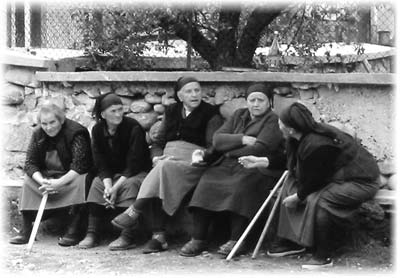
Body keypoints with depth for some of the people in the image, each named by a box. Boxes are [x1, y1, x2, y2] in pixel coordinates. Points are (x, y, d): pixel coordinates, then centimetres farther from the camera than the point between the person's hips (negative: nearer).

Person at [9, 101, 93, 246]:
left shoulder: (76, 133, -19)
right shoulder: (38, 134, -2)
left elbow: (79, 166, -27)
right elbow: (30, 163, -6)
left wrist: (59, 183, -38)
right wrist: (41, 181, -26)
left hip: (71, 176, -5)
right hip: (47, 175, 5)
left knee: (80, 181, -35)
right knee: (28, 181, -15)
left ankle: (74, 231, -32)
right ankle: (26, 230, -14)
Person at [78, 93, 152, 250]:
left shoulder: (133, 128, -18)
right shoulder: (98, 130, -3)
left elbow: (134, 164, -21)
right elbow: (101, 164, -5)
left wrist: (115, 188, -29)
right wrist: (108, 186, -25)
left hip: (137, 172, -4)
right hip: (112, 174, 4)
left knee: (130, 184, -34)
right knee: (97, 183, -22)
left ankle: (127, 237, -37)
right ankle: (92, 234, -23)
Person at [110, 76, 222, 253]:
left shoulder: (210, 114, 7)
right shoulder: (172, 112, 21)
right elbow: (158, 142, 18)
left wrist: (199, 157, -19)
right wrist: (157, 157, -3)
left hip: (194, 162, -4)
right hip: (168, 157, 4)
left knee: (165, 168, -36)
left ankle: (135, 211, -35)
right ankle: (158, 235, -37)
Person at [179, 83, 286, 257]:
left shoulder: (273, 121, 0)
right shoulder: (239, 115, 21)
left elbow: (259, 149, -13)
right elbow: (217, 139, 10)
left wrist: (229, 150, -1)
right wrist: (242, 139, -7)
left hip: (258, 169, -5)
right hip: (229, 165, 6)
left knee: (239, 187, -35)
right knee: (206, 183, -20)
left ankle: (236, 240, -33)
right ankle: (198, 239, -20)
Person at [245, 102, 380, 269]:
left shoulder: (317, 145, -31)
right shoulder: (306, 136, -2)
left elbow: (313, 181, -22)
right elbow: (290, 161, 15)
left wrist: (297, 197, -6)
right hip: (335, 176, 11)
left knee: (317, 200, -32)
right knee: (292, 184, 5)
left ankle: (324, 256, -16)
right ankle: (292, 242, 8)